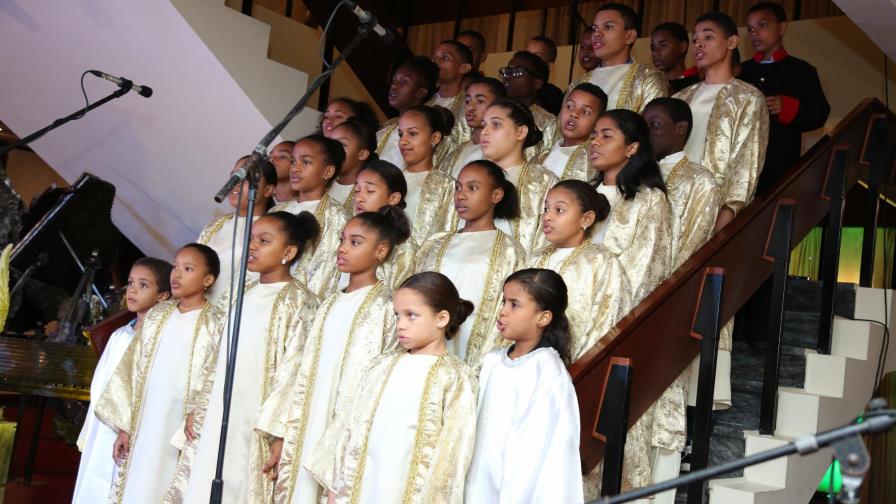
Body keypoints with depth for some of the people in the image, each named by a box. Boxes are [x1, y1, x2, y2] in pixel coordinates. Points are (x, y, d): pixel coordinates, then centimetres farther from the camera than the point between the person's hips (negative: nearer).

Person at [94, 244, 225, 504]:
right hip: (144, 427, 5)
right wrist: (124, 426, 6)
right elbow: (132, 371, 11)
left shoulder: (217, 323, -4)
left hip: (183, 432, -5)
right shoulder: (157, 315, 11)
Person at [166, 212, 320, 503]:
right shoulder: (243, 295, 15)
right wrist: (198, 407, 13)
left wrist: (278, 434, -18)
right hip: (217, 418, 7)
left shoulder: (298, 300, -7)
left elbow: (294, 371, -13)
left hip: (257, 425, -7)